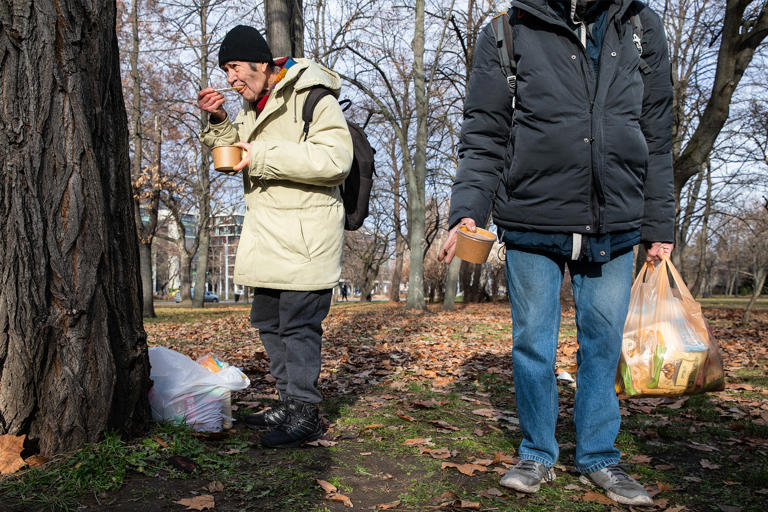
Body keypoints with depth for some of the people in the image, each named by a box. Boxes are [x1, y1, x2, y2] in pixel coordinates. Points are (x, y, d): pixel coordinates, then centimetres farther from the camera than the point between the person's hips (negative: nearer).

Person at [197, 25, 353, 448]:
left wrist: (265, 157, -22)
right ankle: (289, 404, 26)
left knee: (298, 323, -7)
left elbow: (335, 160, -24)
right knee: (268, 321, 14)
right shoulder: (254, 105, 17)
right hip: (267, 234, 10)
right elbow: (235, 151, 30)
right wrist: (217, 121, 10)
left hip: (305, 235, -9)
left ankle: (304, 414, 4)